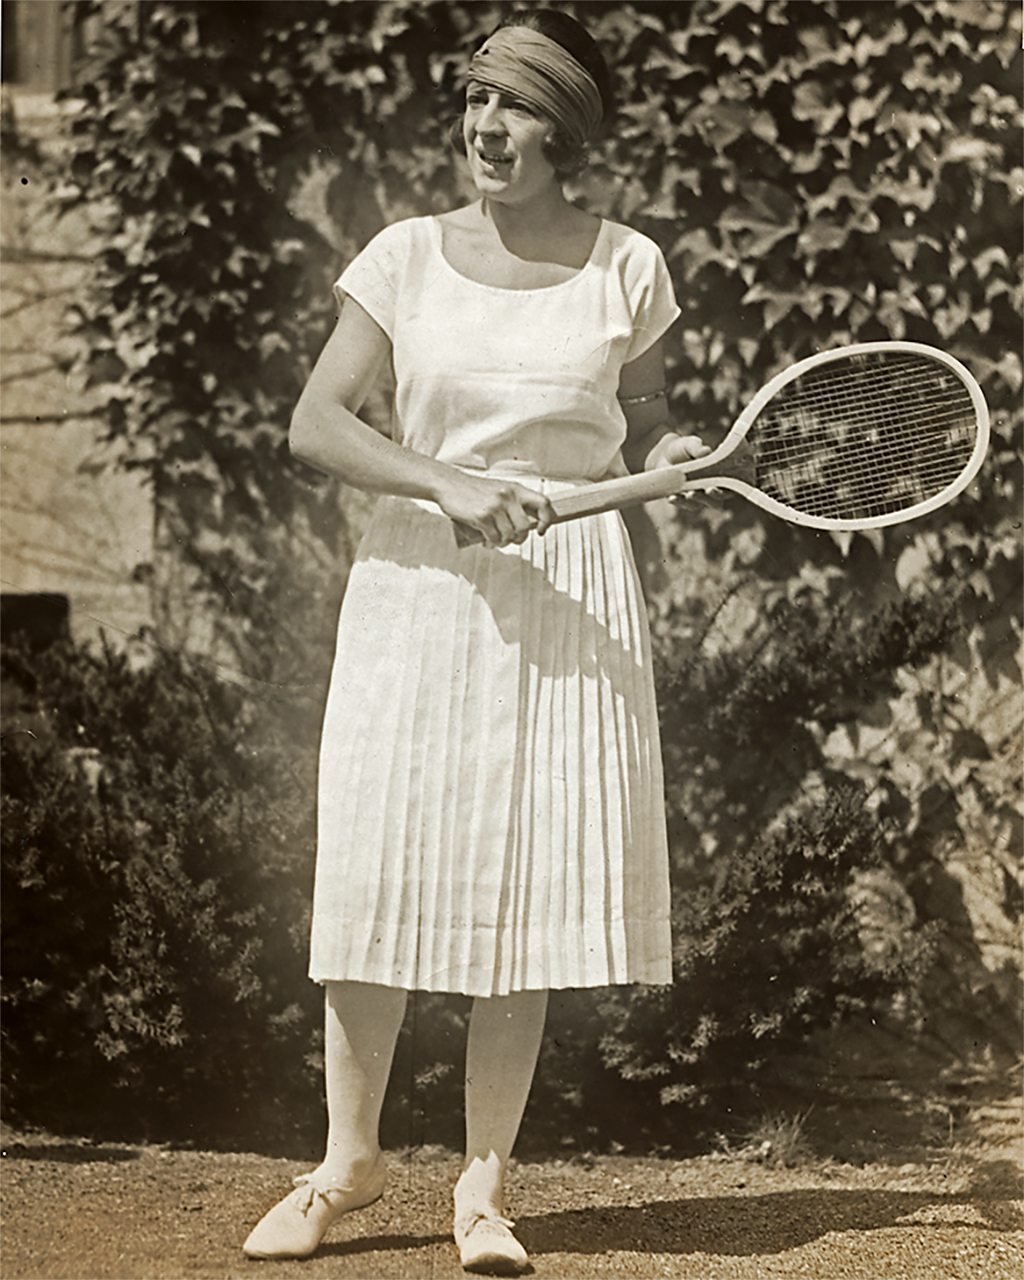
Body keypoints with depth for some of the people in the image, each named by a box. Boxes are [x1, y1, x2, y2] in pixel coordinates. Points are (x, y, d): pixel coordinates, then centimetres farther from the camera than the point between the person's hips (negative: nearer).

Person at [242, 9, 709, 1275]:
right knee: (378, 870, -1)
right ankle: (349, 1157, 17)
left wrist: (677, 454, -7)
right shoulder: (408, 257, 2)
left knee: (531, 882, -2)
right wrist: (452, 486, -17)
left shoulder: (625, 268, 4)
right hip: (419, 585, 0)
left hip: (568, 599, 0)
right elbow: (315, 423, -3)